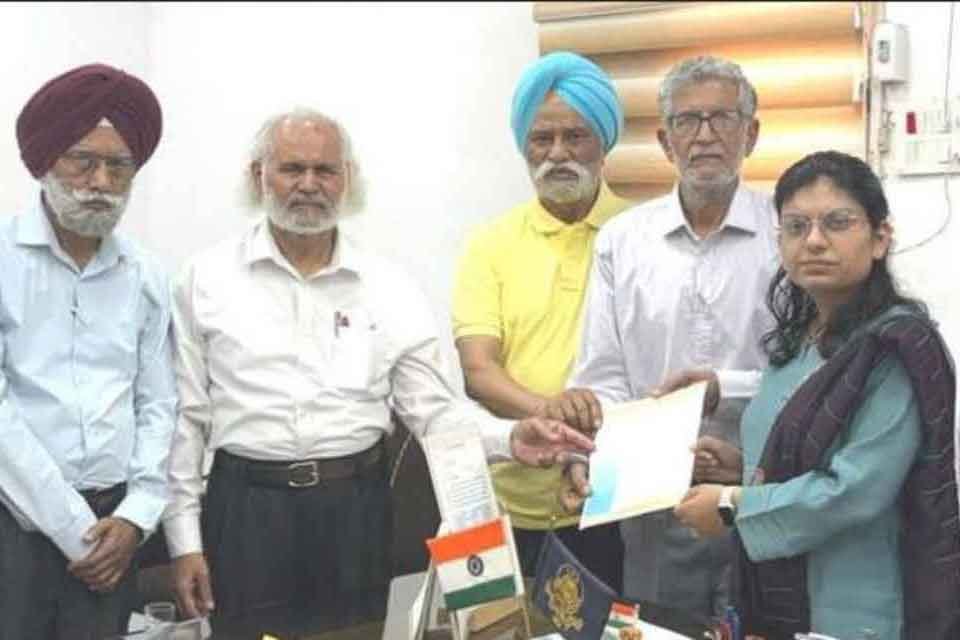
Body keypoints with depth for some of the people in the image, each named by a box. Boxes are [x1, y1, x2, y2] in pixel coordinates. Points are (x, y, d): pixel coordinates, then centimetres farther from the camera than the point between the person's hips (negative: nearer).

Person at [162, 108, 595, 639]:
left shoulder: (390, 288, 3)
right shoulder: (206, 278, 0)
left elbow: (432, 410, 2)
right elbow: (184, 417, 2)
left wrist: (510, 438, -16)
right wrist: (184, 539, 0)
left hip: (356, 509, 2)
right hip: (246, 509, -1)